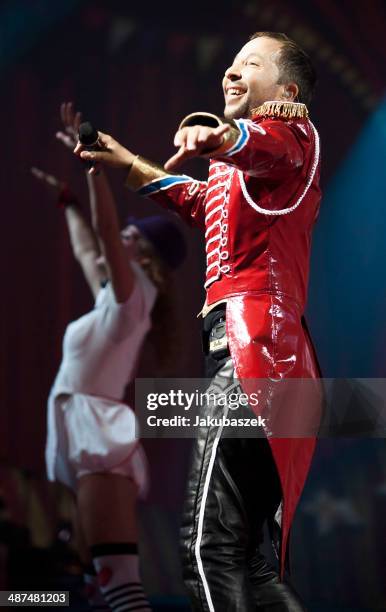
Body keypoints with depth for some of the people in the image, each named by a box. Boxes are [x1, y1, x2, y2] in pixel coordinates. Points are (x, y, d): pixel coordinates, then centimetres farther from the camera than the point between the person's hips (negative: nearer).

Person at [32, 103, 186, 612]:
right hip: (89, 441, 10)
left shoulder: (131, 297, -2)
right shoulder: (114, 303, 21)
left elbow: (106, 229, -16)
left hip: (99, 438, -10)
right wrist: (66, 199, 45)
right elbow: (85, 249, 37)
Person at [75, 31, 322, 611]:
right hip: (269, 351, 10)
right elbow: (197, 198, 51)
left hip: (252, 342, -10)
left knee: (210, 545, -20)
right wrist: (128, 163, 57)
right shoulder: (237, 173, 29)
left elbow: (273, 143, -25)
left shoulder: (289, 124, 1)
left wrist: (219, 136, -47)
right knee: (246, 556, 10)